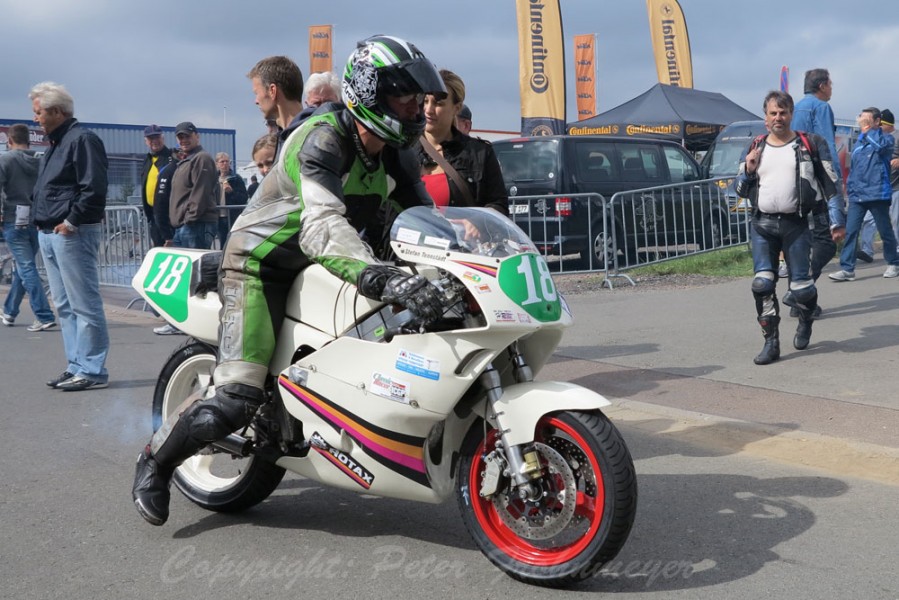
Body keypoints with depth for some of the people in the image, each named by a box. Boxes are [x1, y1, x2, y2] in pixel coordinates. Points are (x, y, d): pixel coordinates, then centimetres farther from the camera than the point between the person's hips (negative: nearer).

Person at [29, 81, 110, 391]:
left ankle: (92, 371, -4)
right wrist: (41, 220, 13)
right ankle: (76, 366, 19)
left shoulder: (82, 139, -10)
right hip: (49, 234, 10)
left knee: (84, 305, -7)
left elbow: (94, 188, -19)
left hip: (71, 234, -10)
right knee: (65, 306, 12)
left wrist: (71, 221, -19)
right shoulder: (55, 143, 20)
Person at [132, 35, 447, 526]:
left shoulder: (393, 154, 0)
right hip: (261, 265, -8)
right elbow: (323, 227, -42)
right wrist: (384, 279, -57)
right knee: (237, 400, -18)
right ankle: (155, 459, 9)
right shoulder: (320, 140, -26)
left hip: (318, 265, 8)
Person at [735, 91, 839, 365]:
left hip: (796, 224, -2)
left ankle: (806, 321, 32)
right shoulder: (755, 148, 12)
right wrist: (748, 170, -4)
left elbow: (830, 183, 7)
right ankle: (771, 343, 1)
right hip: (762, 224, 2)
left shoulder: (810, 144, 4)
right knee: (762, 284, -7)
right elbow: (740, 189, 14)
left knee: (800, 285, -1)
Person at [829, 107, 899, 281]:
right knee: (850, 231, -5)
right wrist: (850, 188, 16)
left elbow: (881, 144, -26)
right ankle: (847, 269, -6)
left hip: (877, 194, -5)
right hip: (857, 196, 5)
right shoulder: (859, 143, 17)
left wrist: (867, 130, -16)